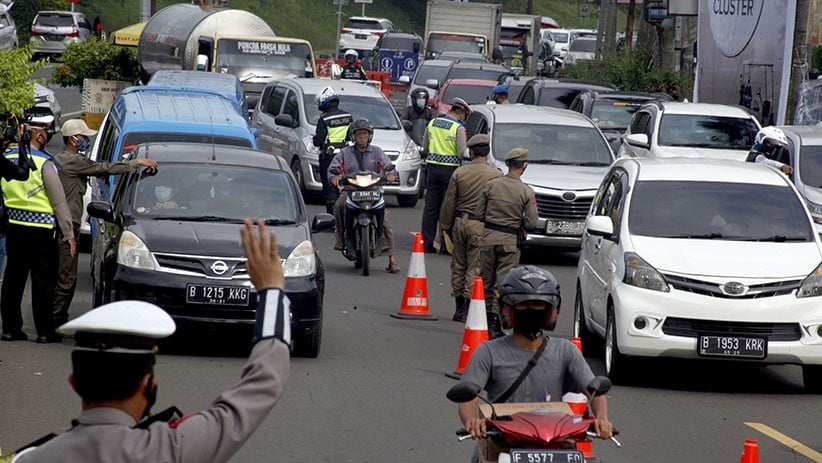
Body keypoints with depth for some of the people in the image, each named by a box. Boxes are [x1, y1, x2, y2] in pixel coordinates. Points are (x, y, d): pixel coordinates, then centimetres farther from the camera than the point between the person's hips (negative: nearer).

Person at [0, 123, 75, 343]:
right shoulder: (44, 163, -13)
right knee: (43, 282, 2)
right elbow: (59, 201, -11)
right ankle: (45, 331, 6)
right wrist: (68, 234, -7)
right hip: (41, 228, -5)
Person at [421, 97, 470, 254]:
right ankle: (445, 245, 0)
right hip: (450, 169, -5)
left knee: (430, 207, 9)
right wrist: (466, 145, 8)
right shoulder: (459, 128, -11)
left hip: (432, 168, 5)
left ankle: (427, 242, 9)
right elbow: (462, 153, -12)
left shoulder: (433, 123, 7)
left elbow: (425, 148, 14)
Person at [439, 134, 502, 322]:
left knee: (458, 265, 12)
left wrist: (445, 225, 15)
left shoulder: (459, 173, 1)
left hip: (460, 222, 2)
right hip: (481, 225, -2)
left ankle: (459, 307, 17)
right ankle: (468, 308, -1)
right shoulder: (496, 175, -5)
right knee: (475, 268, 1)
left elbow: (449, 203, 5)